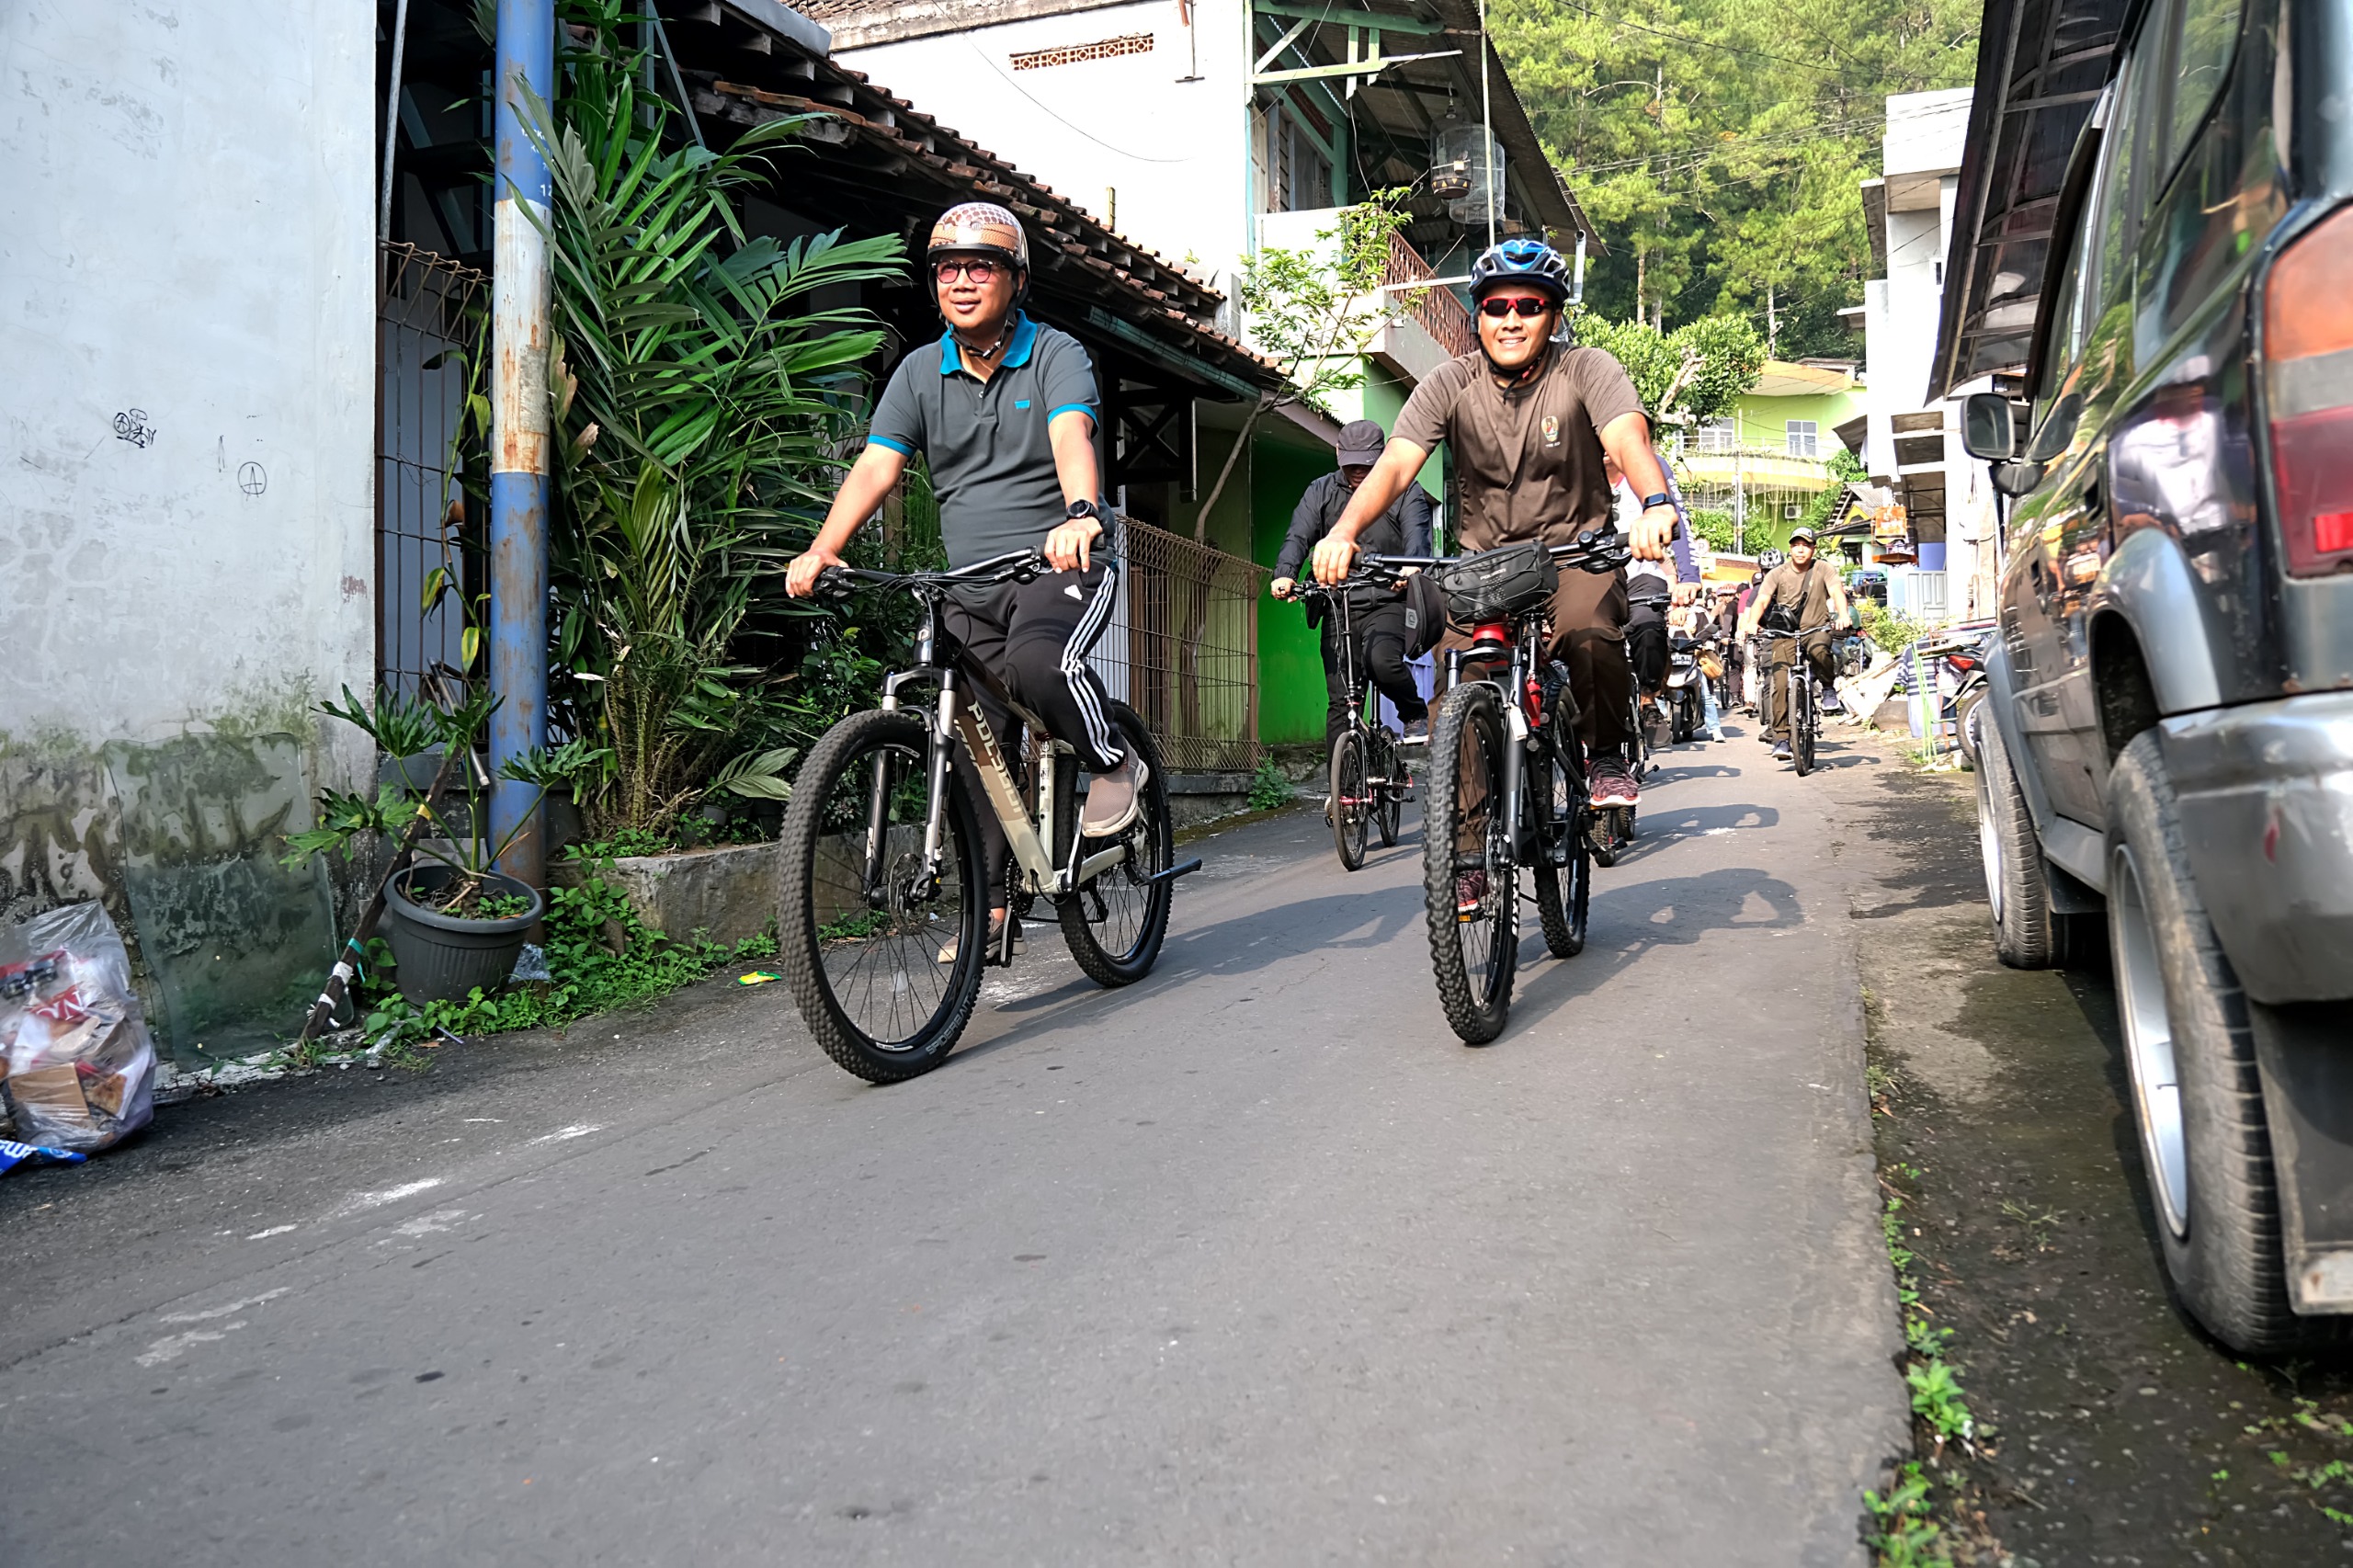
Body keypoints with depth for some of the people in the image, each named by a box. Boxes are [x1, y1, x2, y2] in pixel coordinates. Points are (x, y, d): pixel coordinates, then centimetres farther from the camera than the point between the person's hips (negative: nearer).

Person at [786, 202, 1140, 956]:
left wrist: (1080, 514, -45)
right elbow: (875, 467, -2)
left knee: (1035, 661, -35)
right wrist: (820, 552, -20)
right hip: (971, 589, 5)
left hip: (1062, 566, -4)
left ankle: (1116, 765, -9)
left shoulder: (1055, 354, -3)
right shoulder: (921, 371, 8)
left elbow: (1071, 437, -23)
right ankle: (990, 902, 12)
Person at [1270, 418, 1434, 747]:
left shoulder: (1406, 492, 4)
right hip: (1339, 605, 3)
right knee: (1341, 702, -2)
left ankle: (1415, 714, -1)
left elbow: (1417, 538, -12)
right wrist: (1285, 573, -23)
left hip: (1388, 601, -2)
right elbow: (1298, 537, -1)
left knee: (1381, 660, -31)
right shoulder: (1320, 492, 11)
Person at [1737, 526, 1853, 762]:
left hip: (1816, 629, -1)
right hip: (1786, 633, 1)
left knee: (1818, 651, -37)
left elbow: (1837, 592, -14)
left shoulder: (1823, 569, 0)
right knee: (1780, 684, -14)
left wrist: (1843, 615, -36)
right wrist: (1752, 623, -31)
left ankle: (1830, 687, -6)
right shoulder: (1777, 574, 1)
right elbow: (1761, 600, -10)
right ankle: (1781, 738, -7)